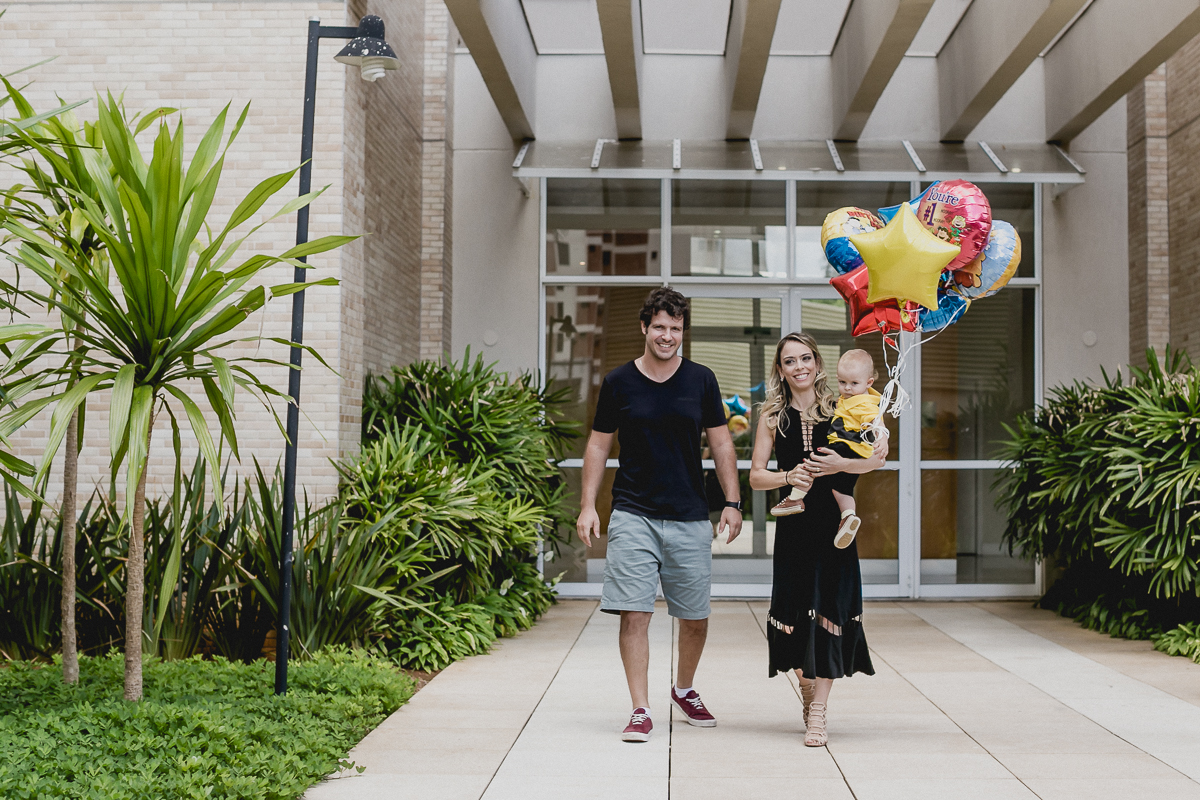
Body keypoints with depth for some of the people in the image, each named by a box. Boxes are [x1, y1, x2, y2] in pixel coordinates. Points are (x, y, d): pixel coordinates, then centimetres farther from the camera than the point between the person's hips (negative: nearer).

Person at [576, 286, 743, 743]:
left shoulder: (701, 380, 4)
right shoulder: (619, 382, 1)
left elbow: (721, 444, 9)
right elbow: (598, 445, 7)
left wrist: (732, 503, 2)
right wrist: (588, 505, 0)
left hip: (690, 518, 2)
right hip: (633, 516, -1)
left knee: (694, 617, 8)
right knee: (634, 614, -8)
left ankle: (684, 690, 33)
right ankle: (641, 711, 0)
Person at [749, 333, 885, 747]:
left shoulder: (839, 408, 2)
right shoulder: (773, 416, 5)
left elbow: (879, 456, -4)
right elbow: (756, 476, 2)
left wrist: (841, 464, -19)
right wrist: (787, 476, -16)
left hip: (835, 522, -1)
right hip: (793, 524, 1)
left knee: (830, 609, -6)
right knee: (794, 611, 2)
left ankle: (818, 710, 0)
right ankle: (806, 683, 31)